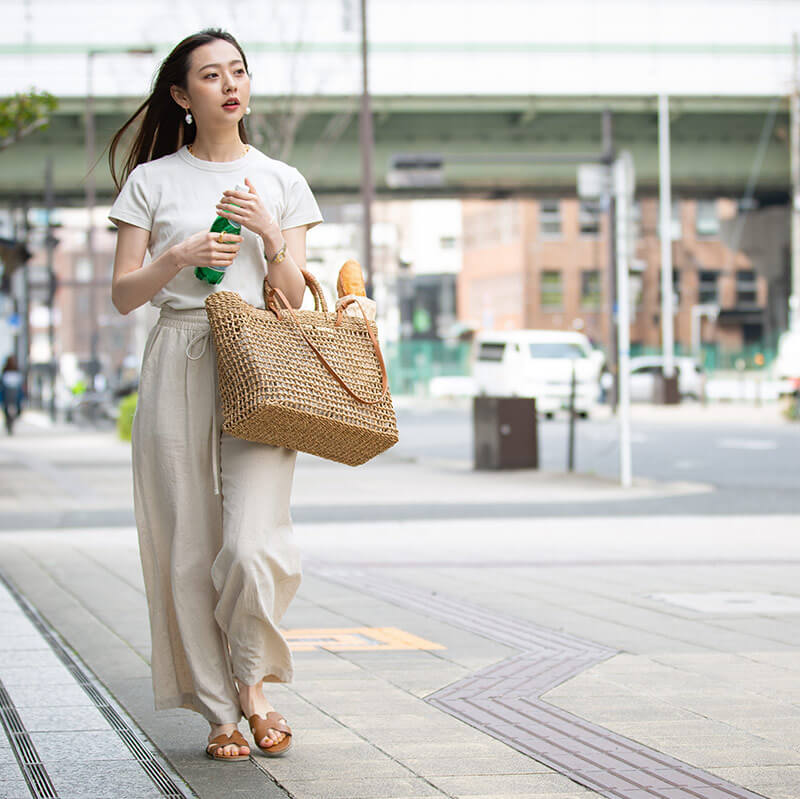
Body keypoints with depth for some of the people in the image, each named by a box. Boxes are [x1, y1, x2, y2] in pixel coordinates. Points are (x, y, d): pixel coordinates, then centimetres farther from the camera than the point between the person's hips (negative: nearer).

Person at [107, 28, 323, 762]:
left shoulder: (282, 183, 12)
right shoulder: (153, 181, 8)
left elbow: (294, 299, 9)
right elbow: (123, 295, 5)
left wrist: (270, 236, -8)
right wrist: (180, 256, -12)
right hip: (177, 365, 0)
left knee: (251, 543, -15)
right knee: (188, 549, -2)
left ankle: (252, 681, 11)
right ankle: (219, 712, 10)